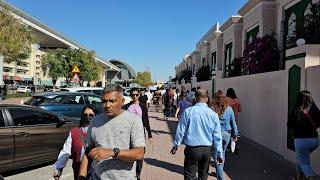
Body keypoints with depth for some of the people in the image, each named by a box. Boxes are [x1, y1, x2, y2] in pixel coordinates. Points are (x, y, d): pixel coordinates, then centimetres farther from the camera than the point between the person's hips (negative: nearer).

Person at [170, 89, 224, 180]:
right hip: (207, 149, 3)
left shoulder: (188, 111, -11)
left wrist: (176, 145, 10)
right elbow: (217, 136, 0)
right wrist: (219, 153, 10)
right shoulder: (213, 114, -4)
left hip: (192, 149, -3)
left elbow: (181, 130, -5)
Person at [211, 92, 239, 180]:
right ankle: (220, 172, 41)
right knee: (222, 153, 23)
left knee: (217, 156, 5)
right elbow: (233, 123, 5)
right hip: (226, 134, 4)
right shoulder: (229, 109, -2)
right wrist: (235, 134, 16)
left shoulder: (212, 109, -12)